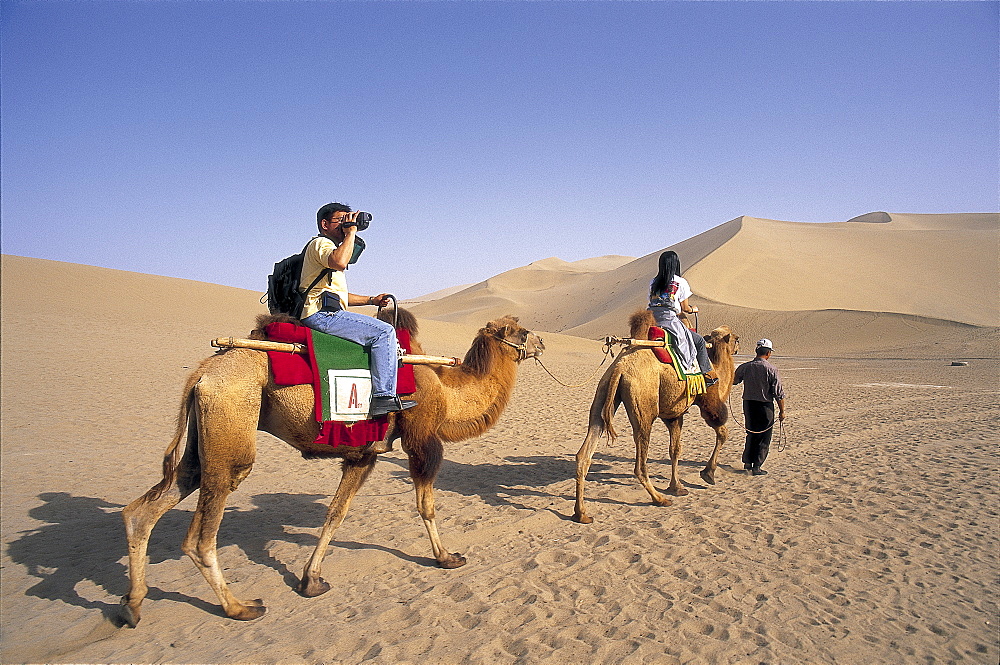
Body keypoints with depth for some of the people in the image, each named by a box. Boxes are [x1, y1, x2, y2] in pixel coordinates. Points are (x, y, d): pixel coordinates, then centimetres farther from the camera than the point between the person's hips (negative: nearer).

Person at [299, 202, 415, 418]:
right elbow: (339, 262, -30)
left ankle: (382, 395, 11)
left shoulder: (329, 246, 29)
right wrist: (351, 232, -16)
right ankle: (384, 396, -21)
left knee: (383, 331, 19)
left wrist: (371, 300, 20)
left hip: (326, 315, 11)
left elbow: (339, 294, 31)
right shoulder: (321, 243, -4)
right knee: (384, 332, -17)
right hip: (321, 314, -11)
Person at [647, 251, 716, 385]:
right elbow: (685, 308, 0)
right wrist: (692, 309, 23)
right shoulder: (680, 282, -3)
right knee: (699, 341, 12)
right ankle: (708, 375, 10)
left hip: (654, 322, 6)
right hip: (671, 322, -6)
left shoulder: (653, 283, 11)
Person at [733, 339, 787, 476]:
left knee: (751, 434, 20)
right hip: (765, 406, -4)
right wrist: (782, 411, 0)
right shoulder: (771, 370, -13)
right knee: (763, 438, 7)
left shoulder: (745, 367, -3)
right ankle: (756, 467, 7)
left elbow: (732, 381, 12)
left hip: (748, 404, 4)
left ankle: (747, 462, 25)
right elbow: (779, 393, -10)